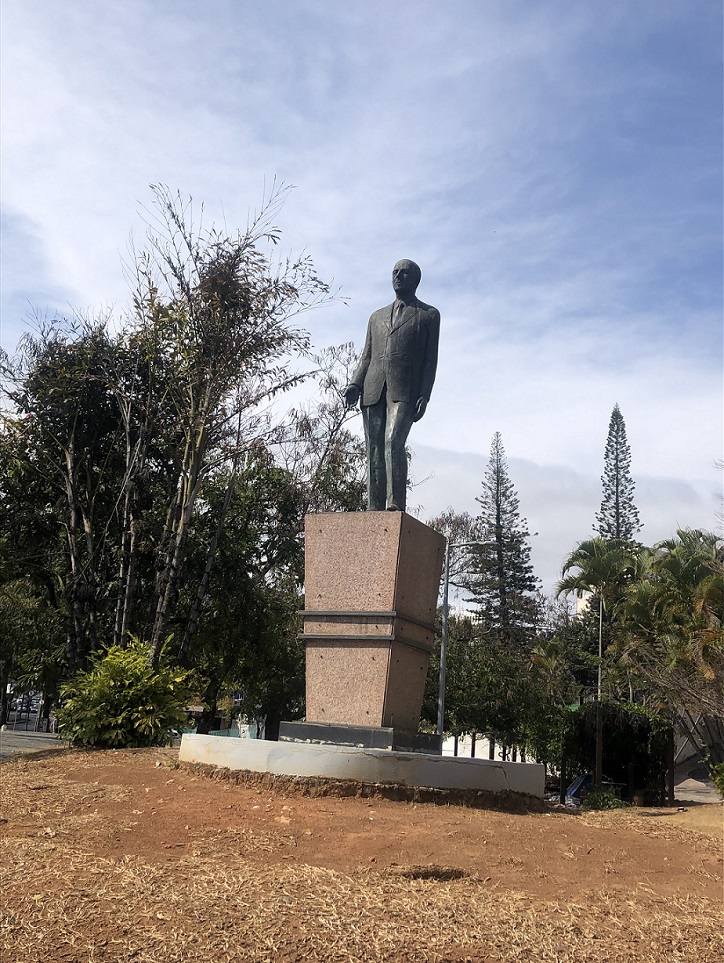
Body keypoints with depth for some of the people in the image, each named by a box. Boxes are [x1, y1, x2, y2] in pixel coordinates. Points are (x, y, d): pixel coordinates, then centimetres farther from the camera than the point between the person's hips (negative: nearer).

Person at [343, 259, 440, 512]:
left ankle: (396, 506, -26)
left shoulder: (428, 315, 14)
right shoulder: (377, 316, 27)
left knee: (394, 442, -24)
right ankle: (374, 510, -3)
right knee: (374, 452, -2)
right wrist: (355, 384, 3)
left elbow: (430, 360, 6)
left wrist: (424, 395, -7)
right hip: (373, 390, 5)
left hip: (404, 390, -4)